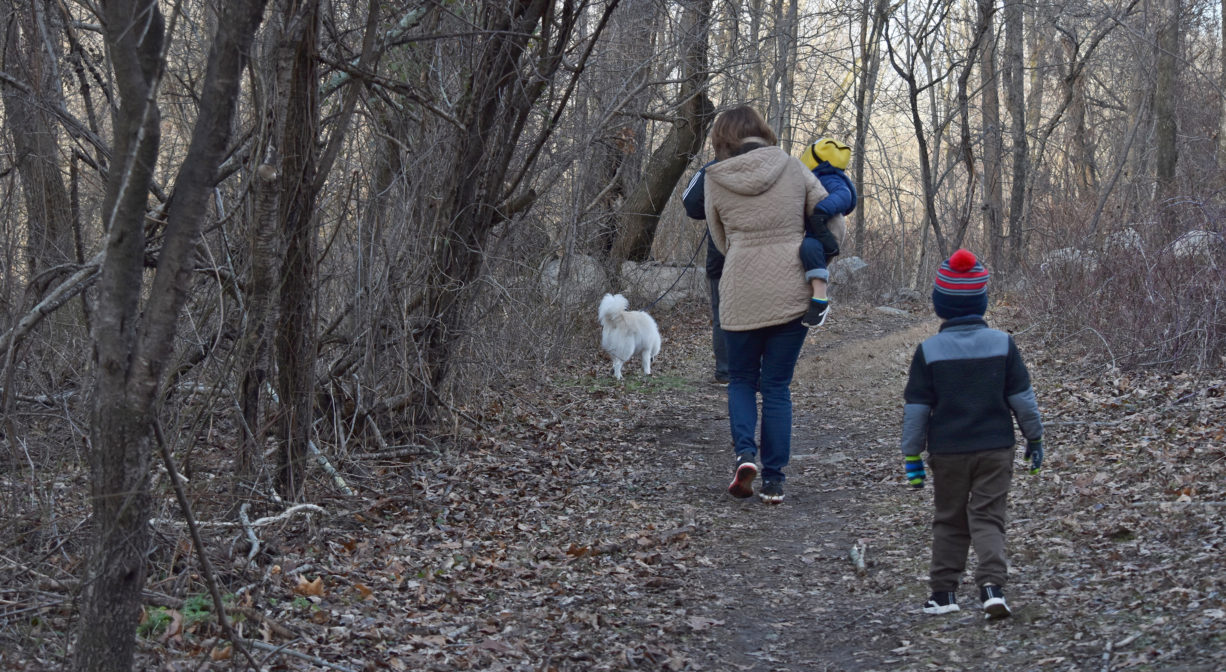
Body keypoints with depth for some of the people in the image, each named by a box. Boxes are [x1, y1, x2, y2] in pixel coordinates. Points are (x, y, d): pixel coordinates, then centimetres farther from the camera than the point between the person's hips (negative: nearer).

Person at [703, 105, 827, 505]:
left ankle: (745, 452, -7)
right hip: (791, 292, 1)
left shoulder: (716, 179, 1)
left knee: (741, 379, 17)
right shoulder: (791, 167, 2)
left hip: (741, 292, -1)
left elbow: (721, 240, 10)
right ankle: (773, 481, 6)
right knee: (777, 386, 9)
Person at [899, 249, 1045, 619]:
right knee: (988, 518, 3)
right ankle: (992, 583, -15)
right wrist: (1035, 438, 11)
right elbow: (1022, 397, 0)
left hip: (947, 451, 0)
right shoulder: (1002, 343, -4)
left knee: (949, 521, 14)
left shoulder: (928, 351, -7)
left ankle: (943, 591, 17)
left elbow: (916, 408, -4)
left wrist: (912, 455, 3)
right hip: (995, 449, 0)